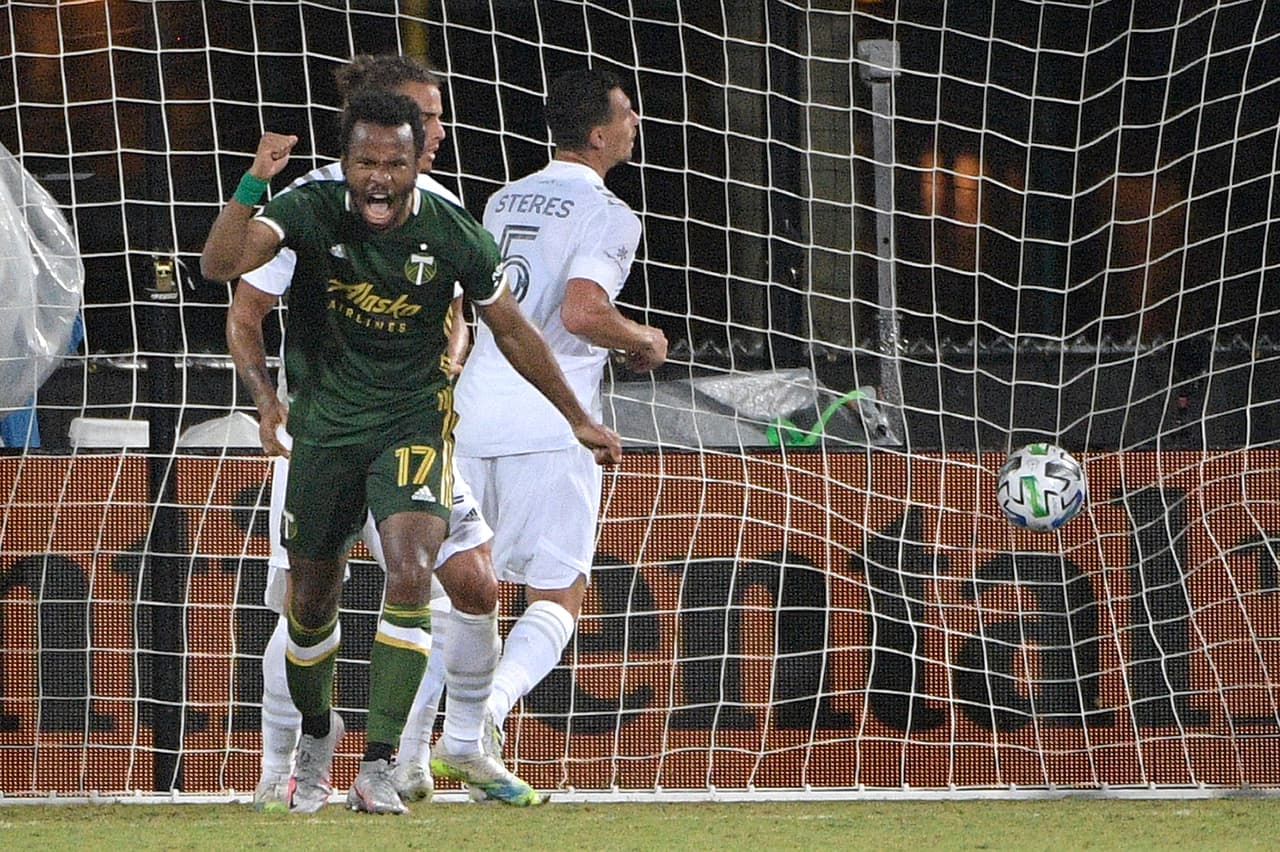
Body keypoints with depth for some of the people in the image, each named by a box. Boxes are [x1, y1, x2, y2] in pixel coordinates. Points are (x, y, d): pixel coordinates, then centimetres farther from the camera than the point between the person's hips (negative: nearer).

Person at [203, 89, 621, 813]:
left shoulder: (455, 236, -13)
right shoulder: (314, 211, -15)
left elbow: (512, 329, 3)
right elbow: (220, 265, -29)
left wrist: (580, 420, 10)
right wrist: (253, 184, -46)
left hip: (415, 422, -1)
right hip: (326, 424, 1)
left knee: (411, 574, -24)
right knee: (311, 601, 11)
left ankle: (382, 759, -19)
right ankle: (317, 732, 41)